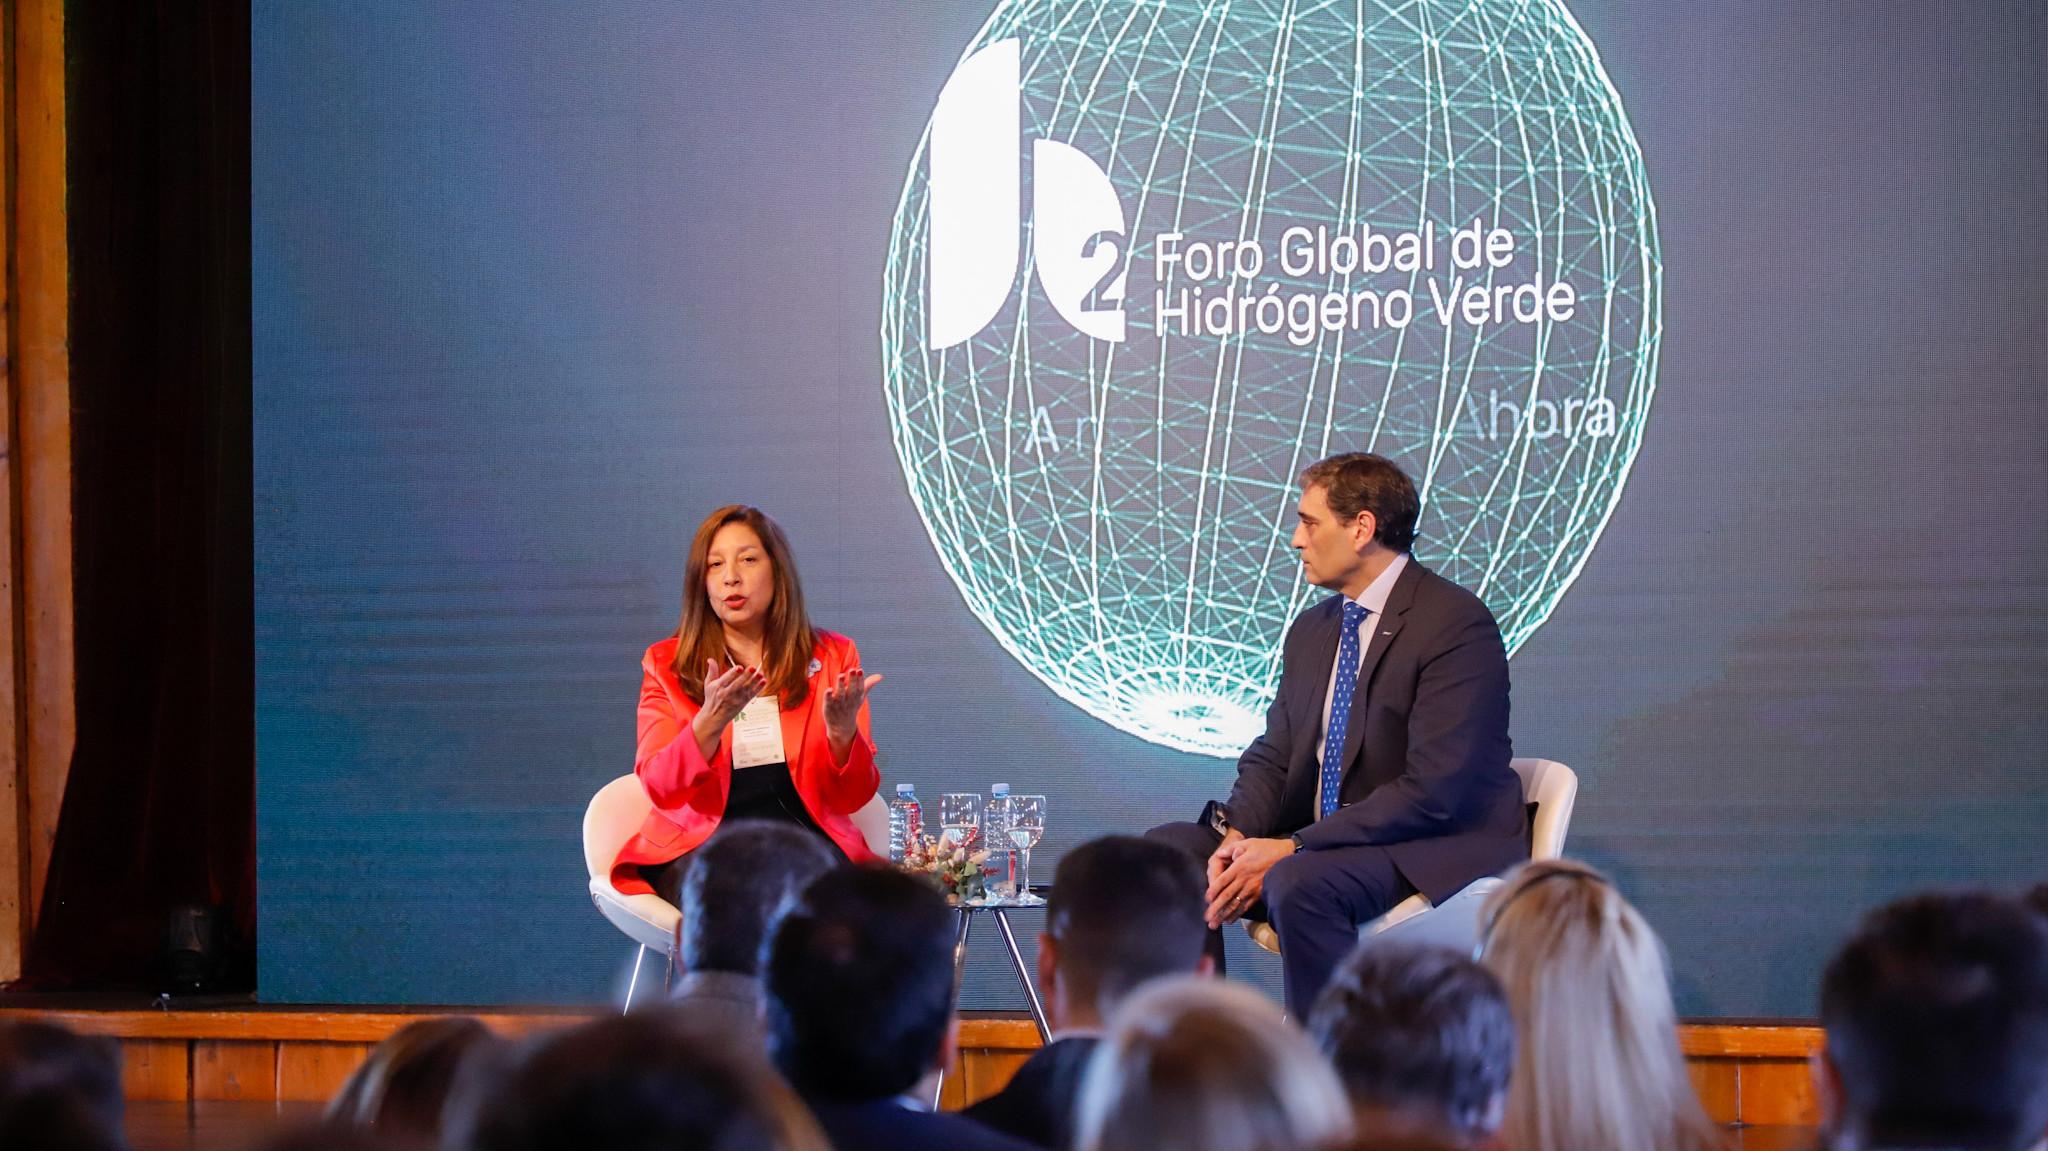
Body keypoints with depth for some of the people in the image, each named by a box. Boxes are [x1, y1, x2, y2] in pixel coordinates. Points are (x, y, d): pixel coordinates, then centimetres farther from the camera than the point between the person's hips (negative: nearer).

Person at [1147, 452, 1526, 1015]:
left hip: (1440, 851, -8)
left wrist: (1290, 850, -23)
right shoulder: (1312, 630, 14)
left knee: (1301, 883, -35)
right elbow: (1272, 756, 13)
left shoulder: (1456, 624, -15)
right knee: (1169, 850, -5)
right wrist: (1239, 836, -10)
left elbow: (1433, 792, -22)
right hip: (1323, 844, 9)